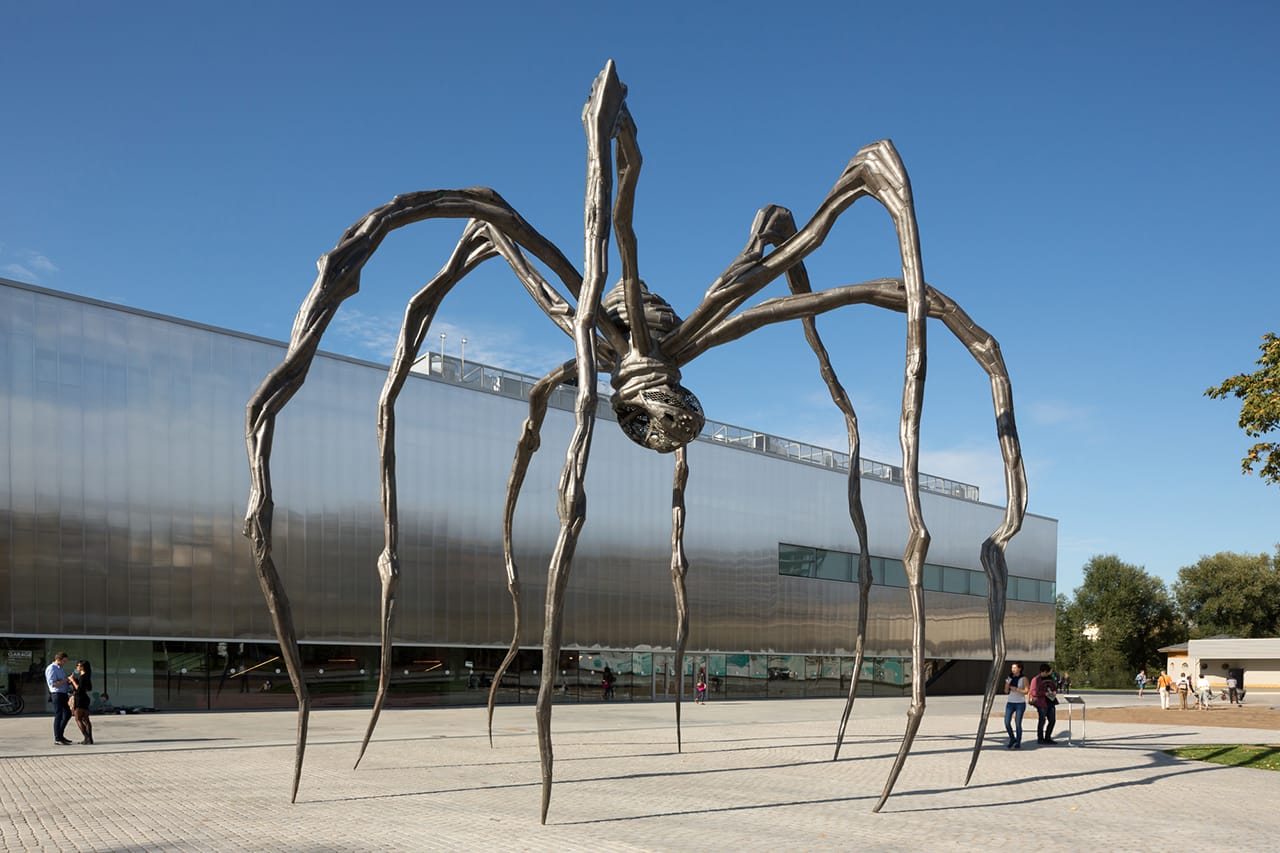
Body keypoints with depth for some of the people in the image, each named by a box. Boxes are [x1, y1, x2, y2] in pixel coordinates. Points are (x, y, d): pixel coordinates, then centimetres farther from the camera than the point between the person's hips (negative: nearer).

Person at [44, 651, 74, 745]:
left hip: (64, 693, 9)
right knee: (58, 716, -6)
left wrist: (69, 681, 4)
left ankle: (60, 735, 21)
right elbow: (53, 684, -20)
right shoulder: (51, 669, -11)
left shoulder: (60, 668, 17)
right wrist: (65, 680, -21)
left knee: (67, 714, 13)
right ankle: (57, 739, 0)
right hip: (57, 694, -9)